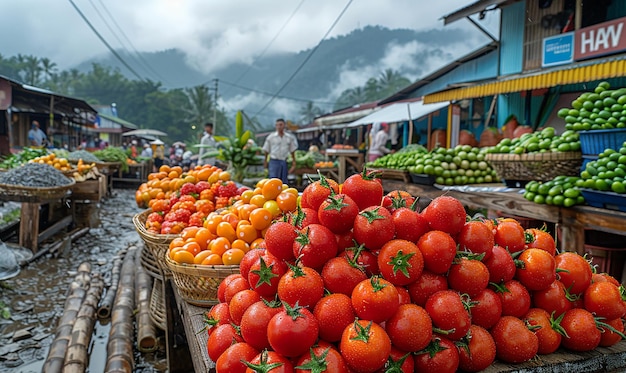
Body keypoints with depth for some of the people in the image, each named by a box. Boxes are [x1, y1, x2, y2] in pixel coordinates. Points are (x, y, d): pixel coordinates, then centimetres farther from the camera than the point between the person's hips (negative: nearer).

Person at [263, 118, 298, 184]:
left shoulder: (289, 137, 7)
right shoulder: (271, 137, -1)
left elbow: (292, 151, 13)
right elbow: (266, 150, 5)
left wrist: (294, 164, 11)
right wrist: (265, 161, 7)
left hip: (284, 162, 3)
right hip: (274, 161, -3)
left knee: (284, 182, 6)